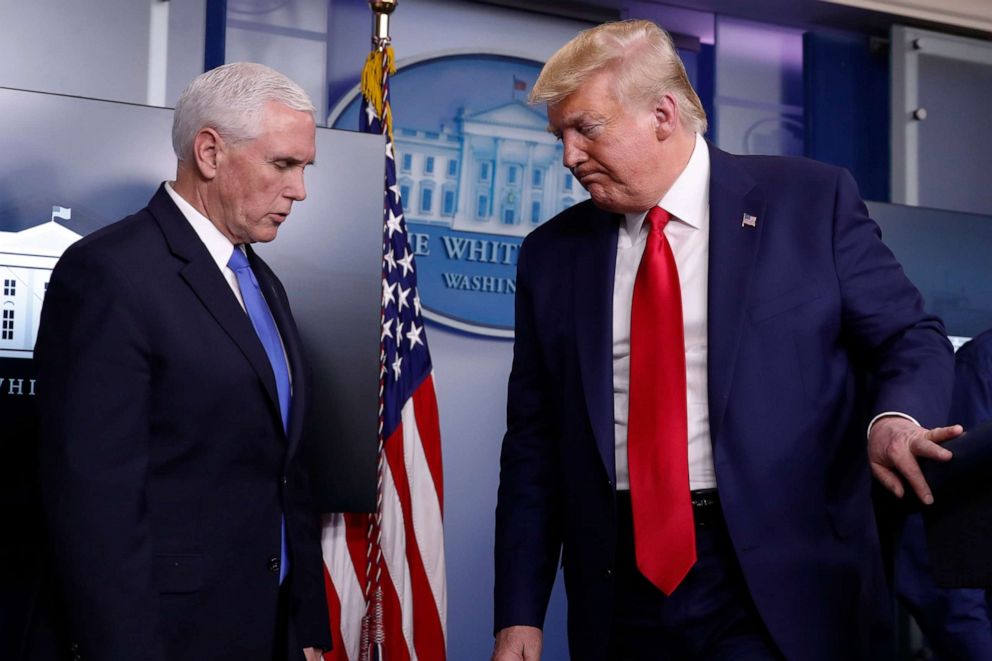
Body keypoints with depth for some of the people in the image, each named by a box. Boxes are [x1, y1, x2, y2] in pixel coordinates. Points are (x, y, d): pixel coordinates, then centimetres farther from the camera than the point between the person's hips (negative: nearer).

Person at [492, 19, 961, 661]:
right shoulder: (552, 253, 7)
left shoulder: (813, 200, 0)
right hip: (621, 591, 3)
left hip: (782, 590, -2)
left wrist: (896, 417, -22)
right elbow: (532, 442, 8)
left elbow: (911, 338, 2)